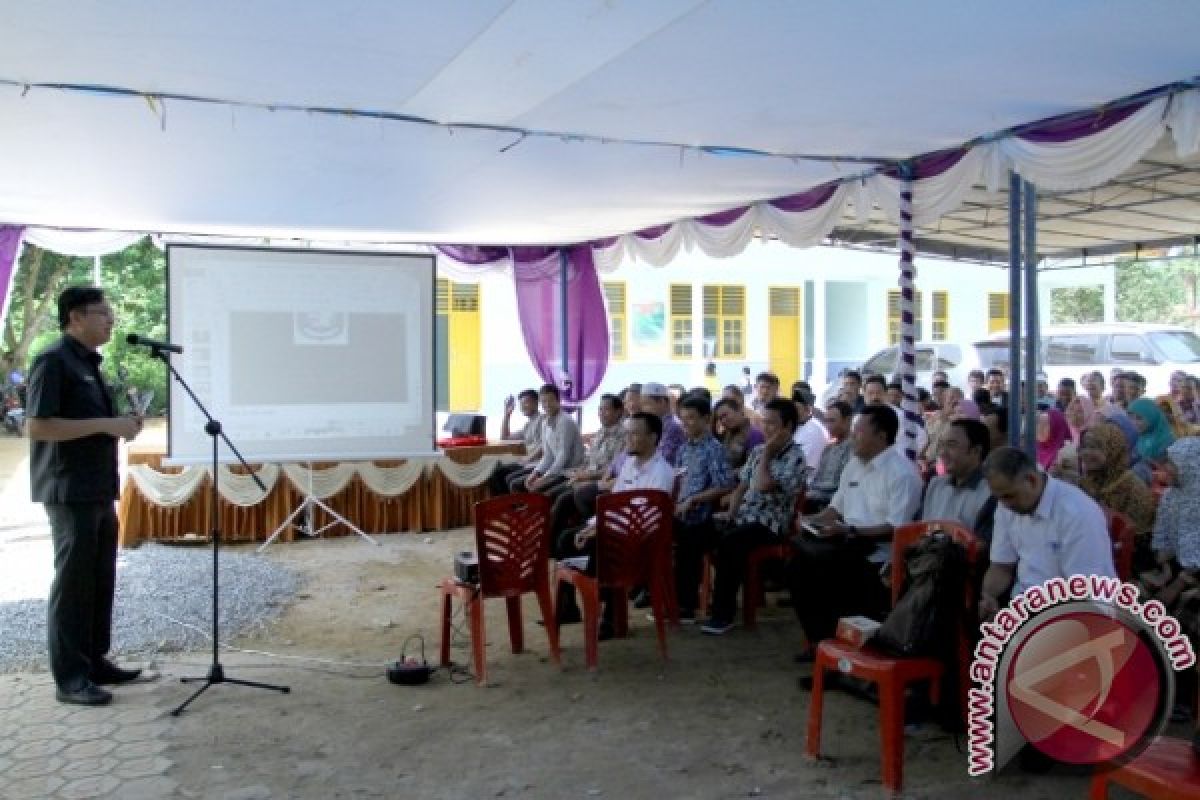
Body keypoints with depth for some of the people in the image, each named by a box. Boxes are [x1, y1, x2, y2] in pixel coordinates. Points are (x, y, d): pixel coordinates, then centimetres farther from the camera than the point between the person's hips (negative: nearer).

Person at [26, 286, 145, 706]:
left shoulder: (89, 362, 16)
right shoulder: (53, 360, -11)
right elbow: (38, 426, -19)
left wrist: (122, 426, 6)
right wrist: (106, 424, -20)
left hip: (99, 490, 9)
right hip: (70, 492, -9)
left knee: (101, 579, 13)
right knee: (73, 581, -3)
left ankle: (96, 661, 22)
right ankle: (70, 678, 4)